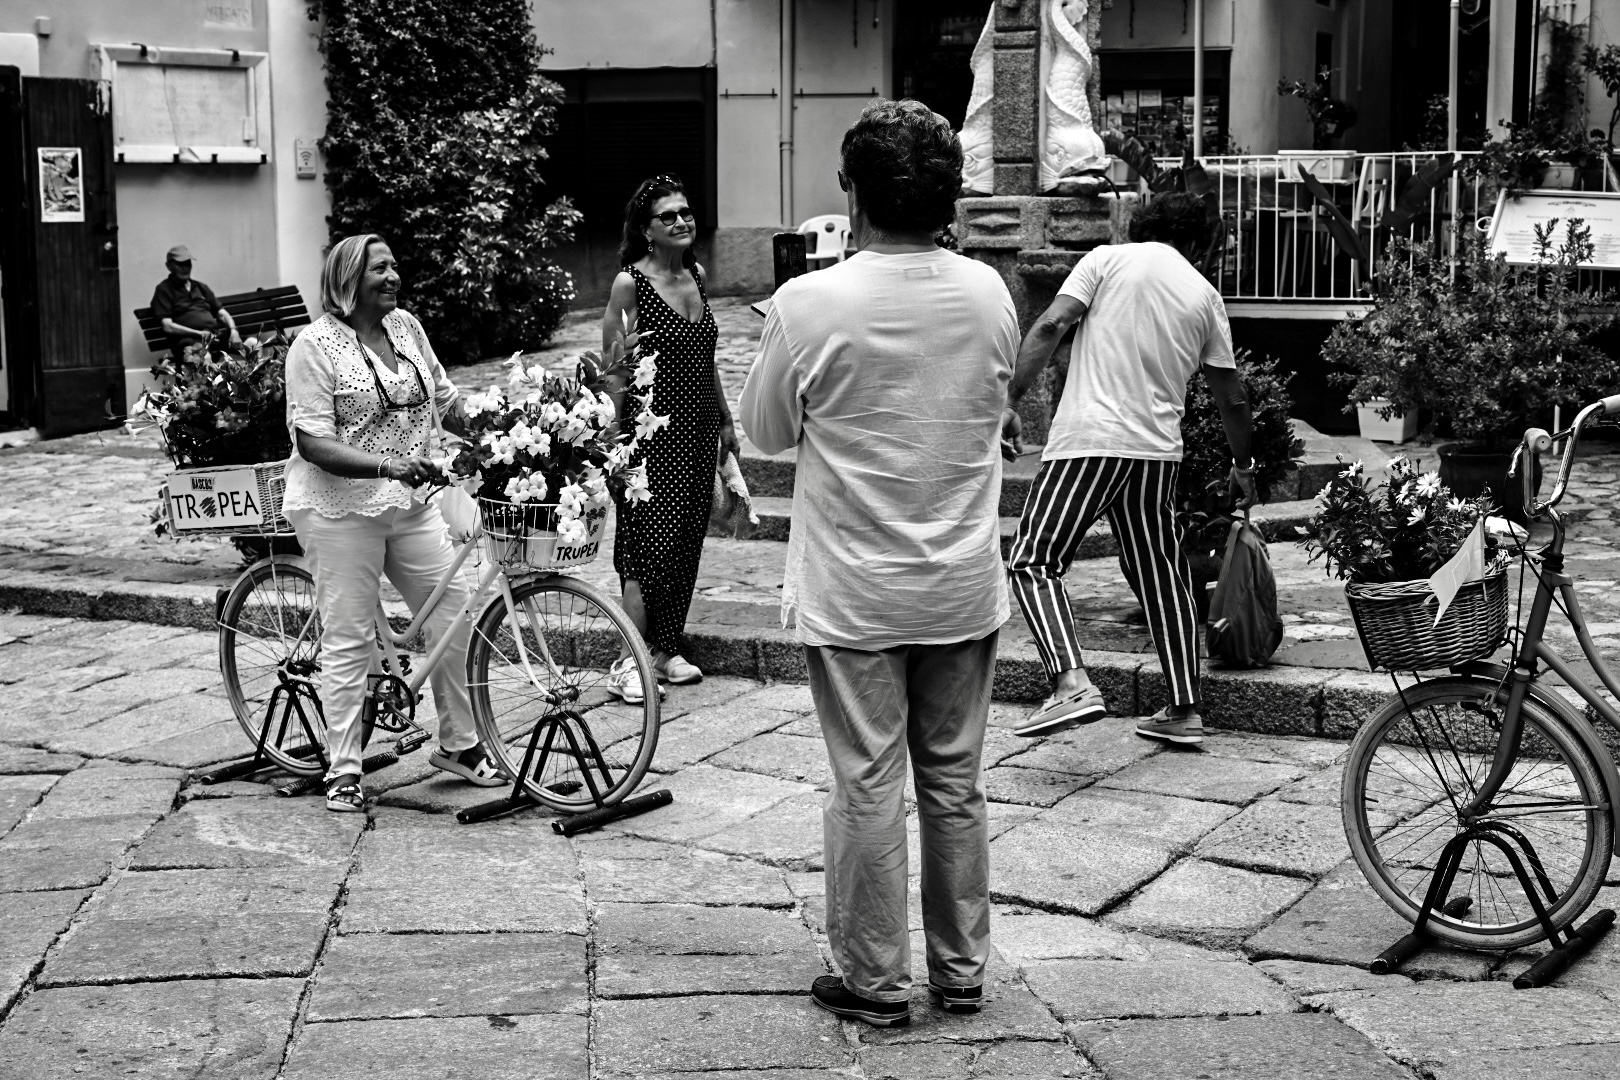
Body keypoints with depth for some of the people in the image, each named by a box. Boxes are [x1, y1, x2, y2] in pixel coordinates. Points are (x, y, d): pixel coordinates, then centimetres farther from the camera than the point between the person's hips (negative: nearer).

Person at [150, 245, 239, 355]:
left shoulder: (201, 287, 28)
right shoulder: (164, 290, 10)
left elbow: (222, 313, 22)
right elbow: (168, 326, -1)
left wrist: (233, 330, -1)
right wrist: (199, 333, -11)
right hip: (189, 339, -5)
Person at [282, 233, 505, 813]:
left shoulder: (407, 327, 8)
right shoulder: (316, 345, -12)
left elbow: (444, 400, 18)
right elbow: (314, 443, -18)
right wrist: (386, 466, -29)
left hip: (410, 503, 6)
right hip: (339, 508, -6)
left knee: (456, 616, 5)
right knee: (348, 640, -1)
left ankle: (458, 744, 22)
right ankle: (344, 771, 9)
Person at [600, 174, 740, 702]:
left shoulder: (696, 274, 9)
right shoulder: (630, 283, -10)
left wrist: (726, 420, 21)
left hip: (698, 431, 7)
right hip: (651, 433, -7)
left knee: (687, 543, 9)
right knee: (650, 544, -7)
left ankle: (667, 649, 20)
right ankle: (629, 663, -1)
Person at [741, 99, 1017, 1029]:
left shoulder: (810, 305, -16)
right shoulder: (989, 294, -4)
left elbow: (767, 431, -2)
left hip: (854, 595, -3)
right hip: (965, 590, 4)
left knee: (868, 787, 6)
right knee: (956, 783, 14)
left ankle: (877, 982, 14)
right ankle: (962, 970, 24)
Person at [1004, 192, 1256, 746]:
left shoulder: (1107, 259, 5)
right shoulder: (1205, 295, 15)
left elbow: (1050, 327, -9)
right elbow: (1231, 396, 19)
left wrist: (1010, 399, -8)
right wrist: (1242, 466, 32)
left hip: (1088, 437, -4)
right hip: (1158, 450, 4)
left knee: (1034, 561, -2)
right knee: (1162, 576, 15)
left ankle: (1071, 684, -20)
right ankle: (1184, 710, 19)